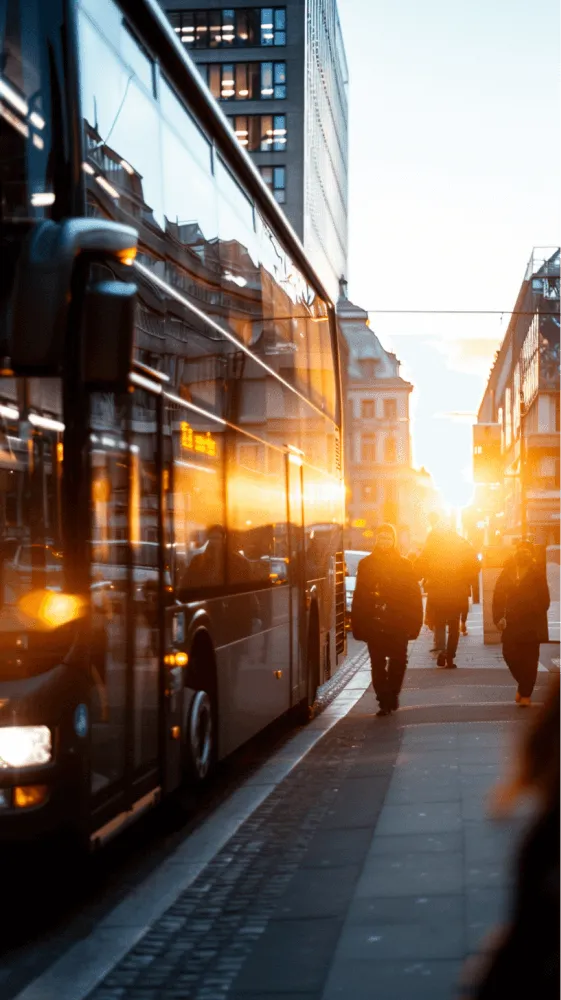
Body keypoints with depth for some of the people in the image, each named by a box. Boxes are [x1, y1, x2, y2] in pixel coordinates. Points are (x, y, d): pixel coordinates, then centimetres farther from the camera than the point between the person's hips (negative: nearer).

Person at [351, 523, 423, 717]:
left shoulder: (404, 565, 5)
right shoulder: (366, 565, 6)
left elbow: (414, 595, 2)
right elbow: (359, 596, 3)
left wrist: (414, 622, -6)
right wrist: (358, 624, -2)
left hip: (398, 624, 0)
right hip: (373, 624, 0)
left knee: (398, 662, 3)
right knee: (378, 664, 0)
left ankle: (391, 696, 22)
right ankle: (385, 701, 5)